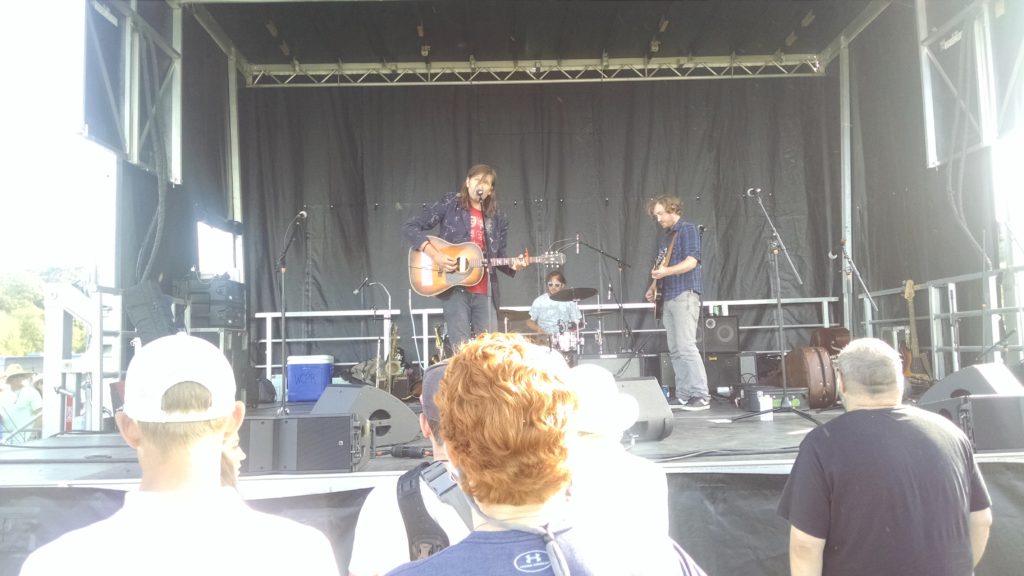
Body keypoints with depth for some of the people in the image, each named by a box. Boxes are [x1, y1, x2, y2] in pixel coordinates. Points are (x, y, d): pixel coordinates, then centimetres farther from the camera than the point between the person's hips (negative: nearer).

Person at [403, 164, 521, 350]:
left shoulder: (498, 218, 12)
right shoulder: (450, 204, 0)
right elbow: (410, 227, -4)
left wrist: (512, 265, -6)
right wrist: (434, 255, -15)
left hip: (485, 290, 4)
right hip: (454, 286, -4)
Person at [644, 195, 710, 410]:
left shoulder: (688, 230, -4)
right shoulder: (665, 239, 21)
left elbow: (691, 261, -16)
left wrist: (666, 271, -27)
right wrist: (653, 286, 13)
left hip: (685, 295, -9)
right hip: (668, 298, 9)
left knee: (686, 347, -14)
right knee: (675, 350, 7)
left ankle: (702, 396, -13)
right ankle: (682, 395, 10)